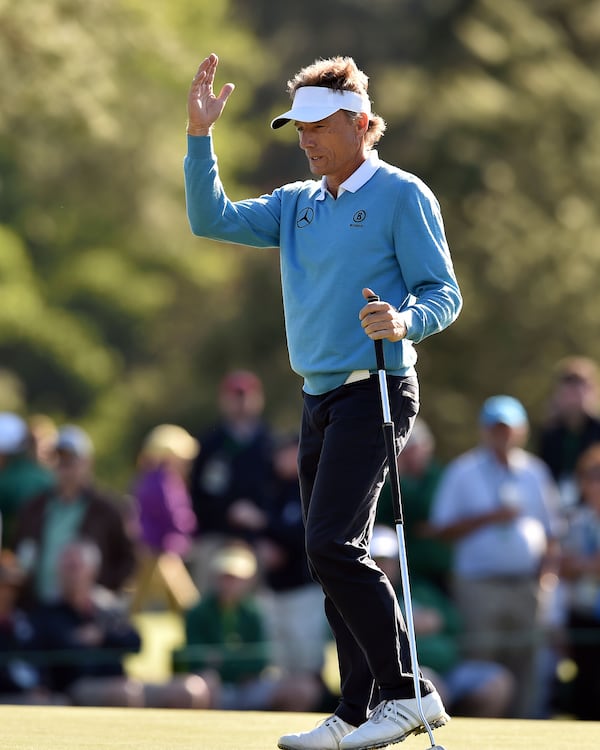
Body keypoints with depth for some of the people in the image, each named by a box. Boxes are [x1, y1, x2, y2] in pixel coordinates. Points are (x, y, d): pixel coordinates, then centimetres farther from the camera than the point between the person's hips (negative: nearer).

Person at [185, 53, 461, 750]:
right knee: (334, 560, 6)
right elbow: (213, 221, 7)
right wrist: (199, 137, -3)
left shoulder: (402, 195, -6)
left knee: (333, 547, -19)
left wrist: (404, 321, -29)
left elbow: (444, 294, -8)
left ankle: (407, 692, -15)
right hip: (319, 398, 8)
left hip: (374, 391, -8)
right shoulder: (296, 203, 15)